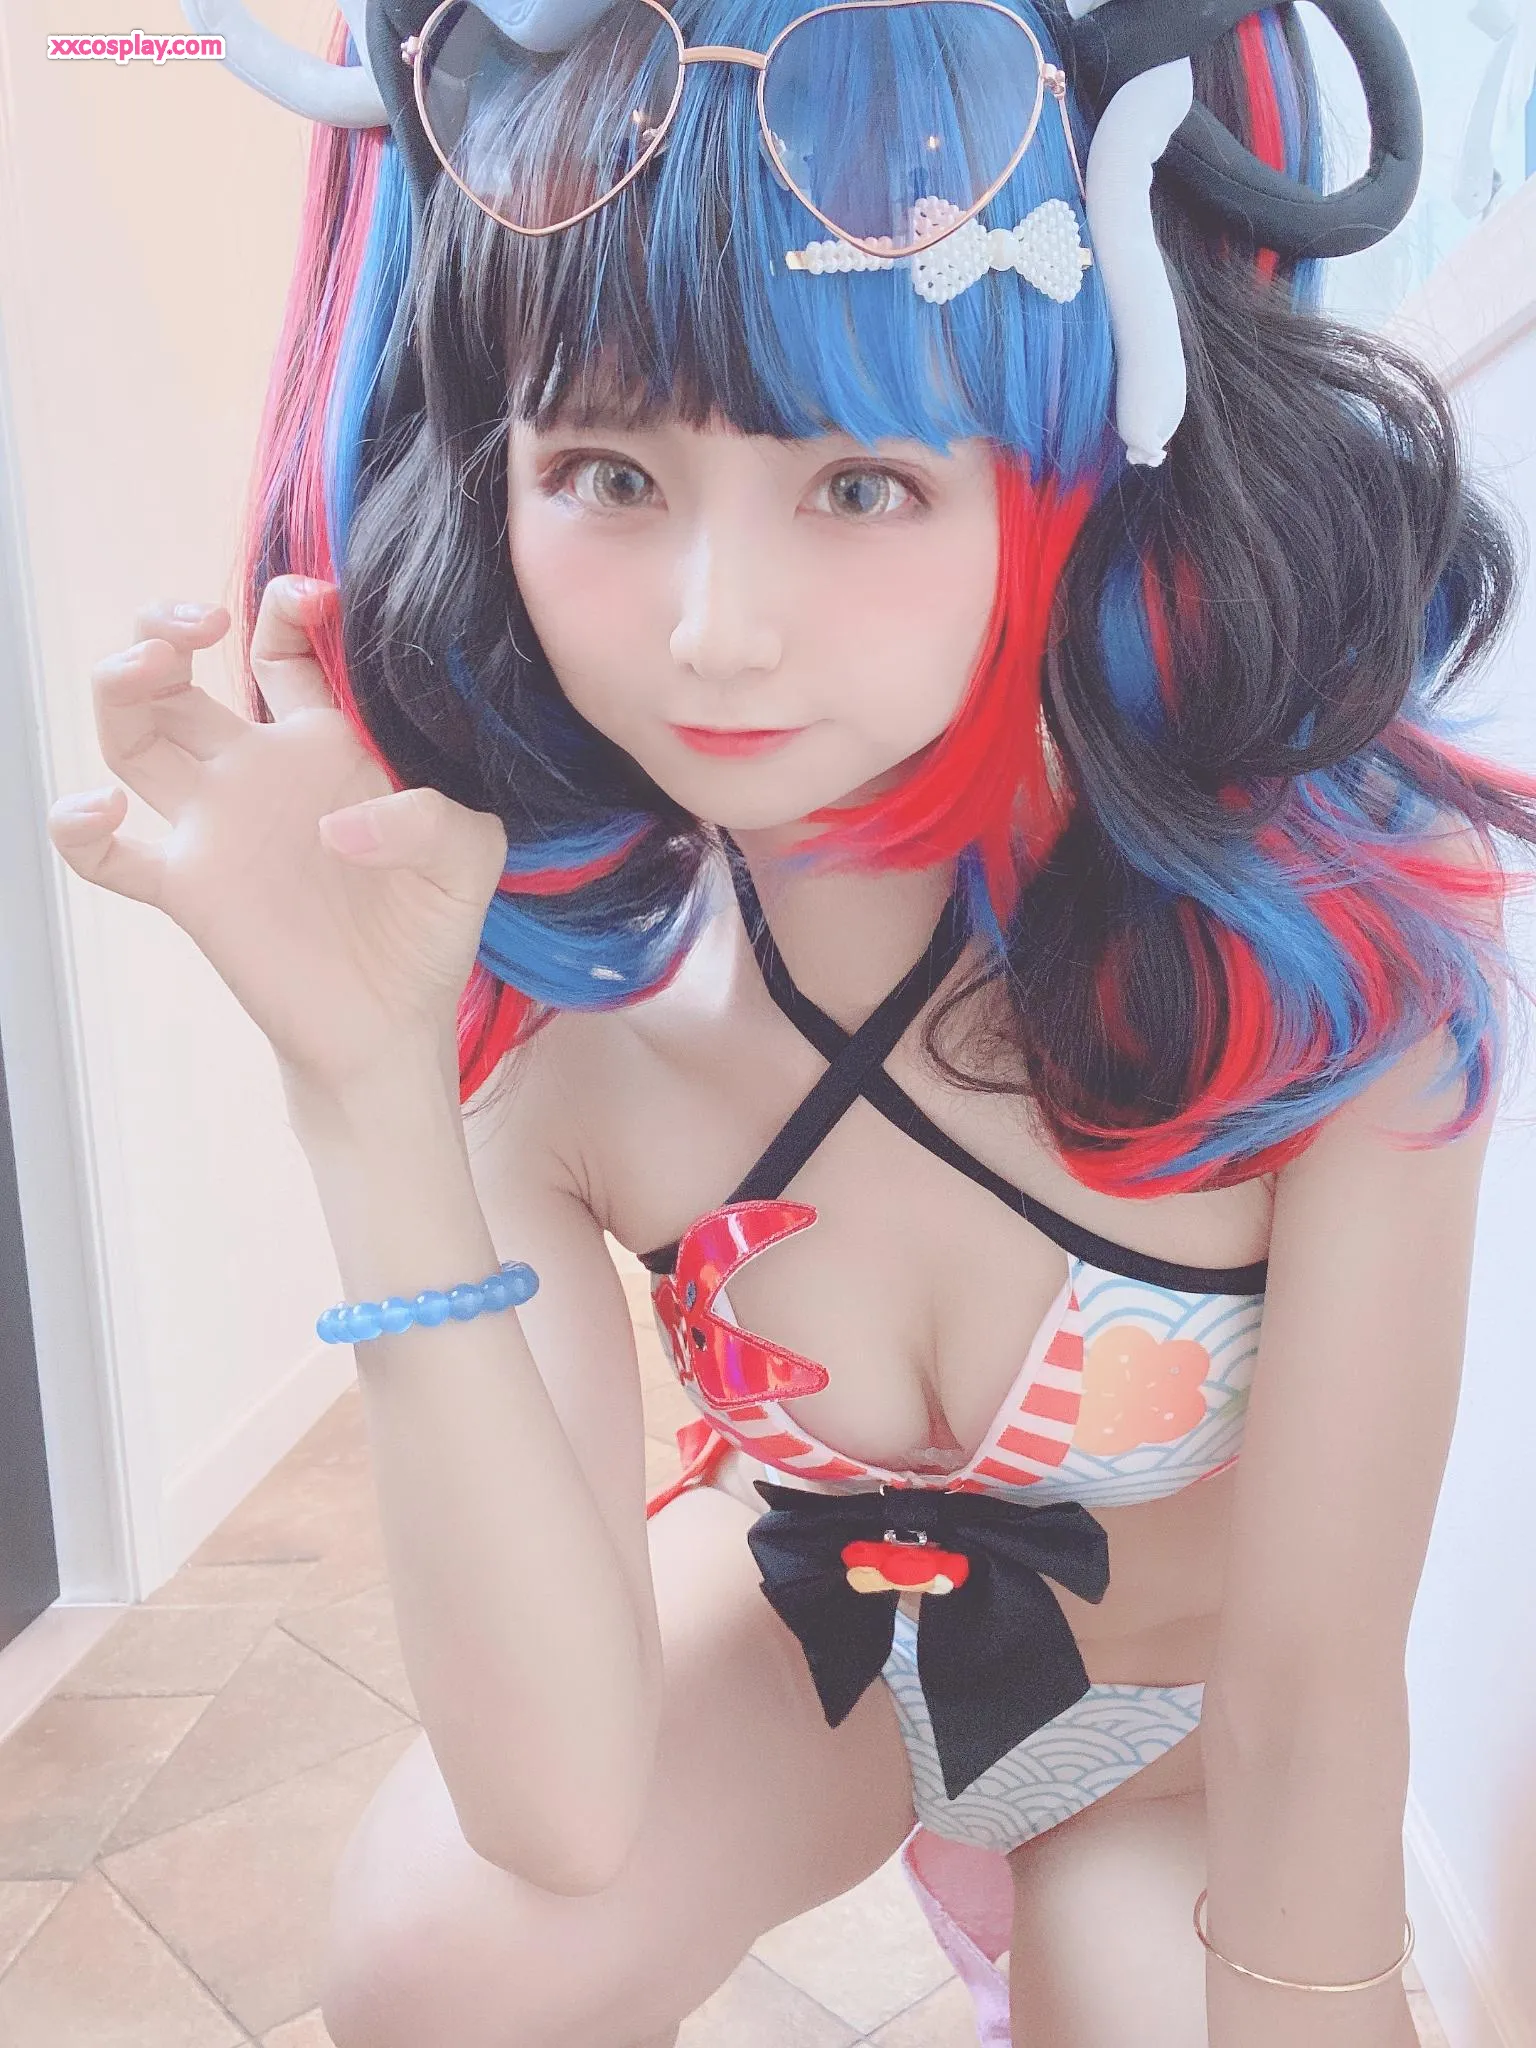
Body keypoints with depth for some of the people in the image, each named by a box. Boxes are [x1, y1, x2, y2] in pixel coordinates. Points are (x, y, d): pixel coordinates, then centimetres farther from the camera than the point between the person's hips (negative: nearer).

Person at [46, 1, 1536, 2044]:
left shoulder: (1333, 938, -32)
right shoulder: (522, 993, -25)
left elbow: (1312, 1690, -22)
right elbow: (562, 1814, -31)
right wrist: (371, 1092, -40)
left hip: (1181, 1731, 1)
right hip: (800, 1629, 0)